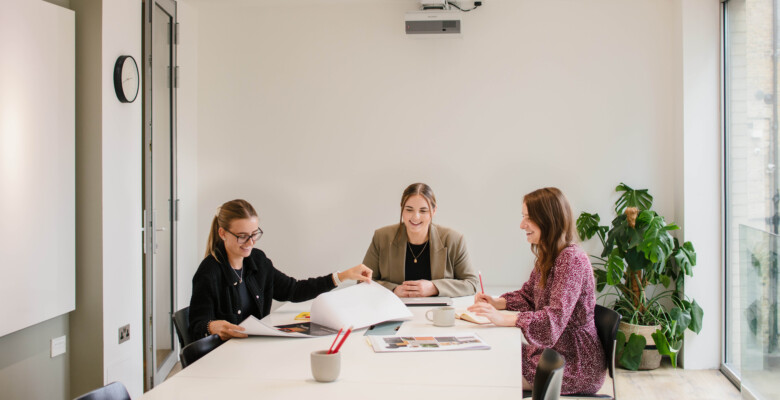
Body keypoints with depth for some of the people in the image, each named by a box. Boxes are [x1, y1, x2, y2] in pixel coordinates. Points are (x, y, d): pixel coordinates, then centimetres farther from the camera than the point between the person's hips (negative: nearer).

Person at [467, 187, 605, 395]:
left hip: (575, 362, -9)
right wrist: (497, 303, 0)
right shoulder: (546, 256, 10)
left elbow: (556, 318, -30)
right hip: (548, 350, 9)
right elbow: (527, 296, 20)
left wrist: (503, 319, -38)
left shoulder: (571, 259, -21)